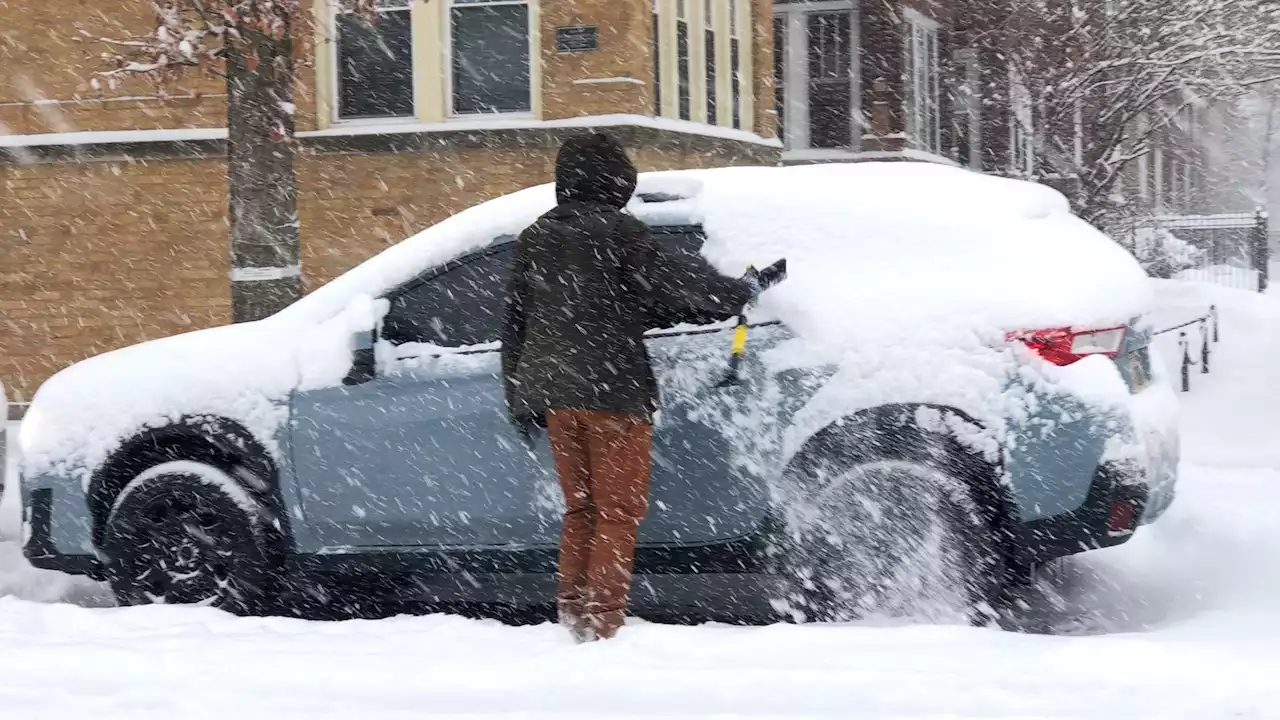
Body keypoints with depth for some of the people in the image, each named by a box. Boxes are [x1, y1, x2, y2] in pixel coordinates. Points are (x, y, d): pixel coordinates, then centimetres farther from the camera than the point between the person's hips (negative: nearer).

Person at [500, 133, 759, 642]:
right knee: (619, 509, -1)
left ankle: (572, 608, 12)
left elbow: (514, 322, 16)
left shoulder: (535, 237, 13)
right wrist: (738, 292, 8)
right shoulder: (617, 230, -8)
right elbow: (673, 284, -8)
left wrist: (521, 400, 21)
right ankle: (603, 618, -5)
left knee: (580, 507, 15)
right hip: (613, 390, -6)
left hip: (553, 389, 6)